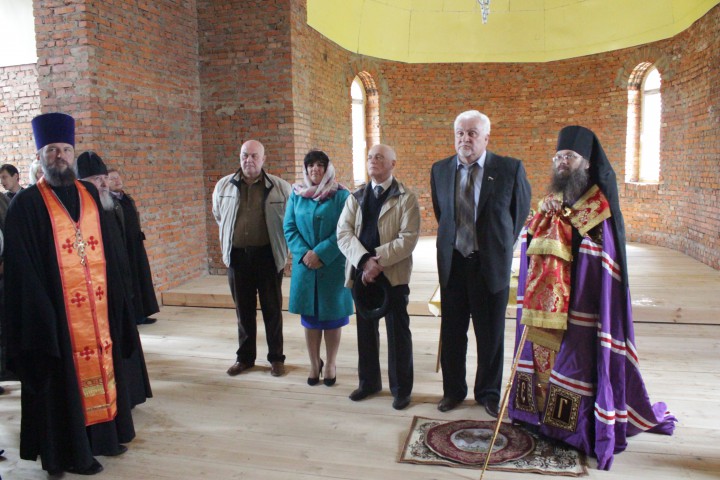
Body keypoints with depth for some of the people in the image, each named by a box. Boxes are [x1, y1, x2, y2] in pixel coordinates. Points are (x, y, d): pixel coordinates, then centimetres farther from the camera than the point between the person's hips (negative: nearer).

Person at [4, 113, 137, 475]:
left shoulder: (90, 194, 9)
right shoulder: (26, 204, -7)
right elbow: (23, 269, -9)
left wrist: (113, 294, 7)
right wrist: (41, 312, -14)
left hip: (97, 305, 5)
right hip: (58, 309, -5)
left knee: (100, 366, 13)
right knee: (65, 376, 5)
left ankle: (102, 434, 30)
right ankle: (70, 451, 19)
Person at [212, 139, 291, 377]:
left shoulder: (280, 187, -6)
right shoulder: (224, 185, 3)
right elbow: (218, 216, 20)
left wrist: (281, 244, 3)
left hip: (268, 255, -2)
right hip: (237, 255, 3)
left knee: (272, 308, 8)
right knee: (243, 309, 13)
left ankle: (276, 357, 22)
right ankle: (245, 356, 28)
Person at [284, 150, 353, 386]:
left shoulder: (341, 195, -3)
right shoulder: (296, 195, 6)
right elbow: (289, 228, 2)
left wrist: (320, 253, -17)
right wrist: (304, 253, -13)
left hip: (333, 266, -2)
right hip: (305, 266, 3)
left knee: (332, 316, 7)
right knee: (310, 317, 10)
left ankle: (330, 364, 22)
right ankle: (314, 363, 25)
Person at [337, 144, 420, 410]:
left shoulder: (406, 198, -3)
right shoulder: (355, 197, 10)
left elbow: (408, 238, -13)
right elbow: (343, 233, -2)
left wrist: (378, 260, -22)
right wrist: (364, 260, -18)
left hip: (393, 274, -4)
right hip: (361, 273, 4)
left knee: (398, 333, 6)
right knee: (366, 330, 15)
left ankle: (401, 388, 21)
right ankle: (369, 382, 31)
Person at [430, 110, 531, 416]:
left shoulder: (510, 169, -6)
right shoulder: (440, 170, 4)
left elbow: (520, 211, 7)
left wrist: (503, 245, 11)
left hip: (491, 264, -2)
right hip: (452, 263, 2)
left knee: (490, 334, 9)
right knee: (452, 333, 11)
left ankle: (488, 393, 29)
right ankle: (453, 390, 29)